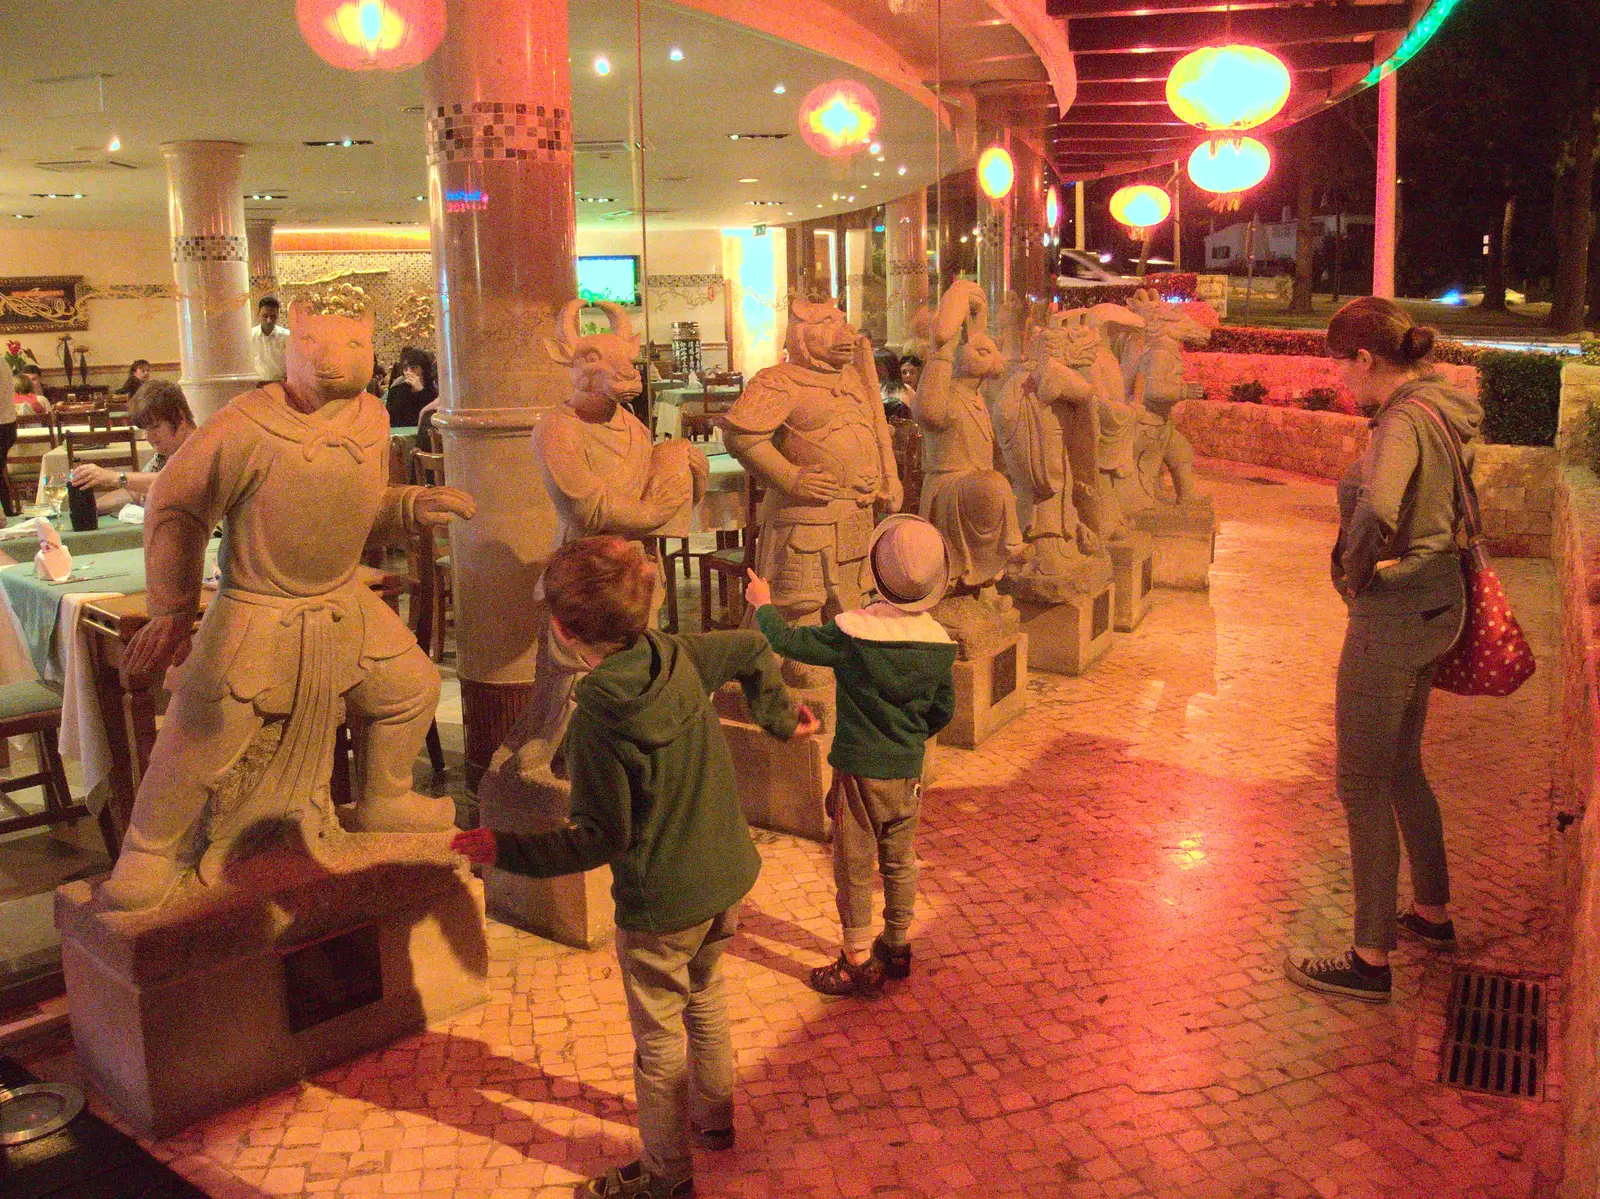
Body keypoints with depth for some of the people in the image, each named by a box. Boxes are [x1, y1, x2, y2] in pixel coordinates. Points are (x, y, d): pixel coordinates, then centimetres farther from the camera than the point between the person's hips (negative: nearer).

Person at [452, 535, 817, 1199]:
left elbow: (601, 838, -22)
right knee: (705, 997, 29)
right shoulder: (678, 656, -7)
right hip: (729, 874, 7)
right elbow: (753, 649, 10)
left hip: (661, 901, -7)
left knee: (659, 1037, 12)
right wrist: (779, 714, 24)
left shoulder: (596, 719, -26)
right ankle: (714, 1115, 48)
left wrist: (509, 851, -15)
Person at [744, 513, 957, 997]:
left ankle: (858, 962, 17)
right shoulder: (940, 642, -6)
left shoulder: (853, 632, -22)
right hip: (908, 771, 5)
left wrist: (763, 604, 11)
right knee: (899, 862, 19)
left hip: (859, 770, -5)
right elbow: (944, 709, 6)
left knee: (854, 867, 8)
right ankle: (897, 947, 34)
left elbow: (788, 640, -9)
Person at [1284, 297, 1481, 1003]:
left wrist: (1353, 572, -22)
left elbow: (1376, 510, -40)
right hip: (1438, 600, 10)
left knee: (1362, 781, 1)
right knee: (1402, 766, 23)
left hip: (1394, 611, -10)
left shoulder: (1405, 420, -21)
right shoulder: (1440, 408, 9)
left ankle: (1371, 961, 12)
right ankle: (1432, 912, 40)